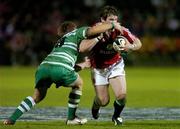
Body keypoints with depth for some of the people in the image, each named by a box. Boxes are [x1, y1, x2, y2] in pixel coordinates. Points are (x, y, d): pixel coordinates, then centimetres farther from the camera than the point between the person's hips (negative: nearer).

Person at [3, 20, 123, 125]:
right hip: (61, 68, -5)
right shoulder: (76, 33, 25)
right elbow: (94, 30, 11)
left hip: (43, 66, 5)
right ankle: (71, 118, 23)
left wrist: (81, 65, 53)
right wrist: (112, 24, 23)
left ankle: (12, 118, 5)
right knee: (78, 84, 22)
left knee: (38, 96, 18)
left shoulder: (60, 42, 41)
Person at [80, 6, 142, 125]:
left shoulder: (121, 31, -20)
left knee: (122, 95, -16)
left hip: (115, 65, 1)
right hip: (98, 68, -1)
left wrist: (130, 46, -30)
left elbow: (138, 43, -8)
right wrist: (99, 37, -43)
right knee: (103, 101, 0)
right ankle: (95, 106, 40)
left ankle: (116, 116, 16)